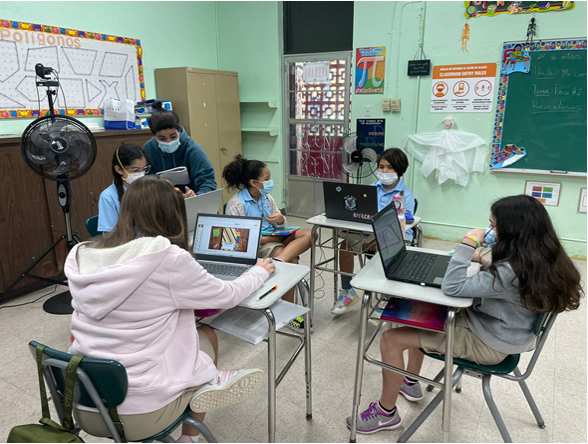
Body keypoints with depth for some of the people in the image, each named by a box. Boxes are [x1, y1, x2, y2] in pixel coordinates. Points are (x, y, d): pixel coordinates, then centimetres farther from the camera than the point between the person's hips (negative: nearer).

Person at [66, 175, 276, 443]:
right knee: (207, 336, 21)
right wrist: (260, 271, 16)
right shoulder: (167, 258, -18)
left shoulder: (80, 256, -2)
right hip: (140, 414, -6)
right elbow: (228, 296, -3)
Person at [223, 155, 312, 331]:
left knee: (308, 234, -13)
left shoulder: (266, 196, 8)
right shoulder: (236, 204, -15)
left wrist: (280, 220, -13)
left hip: (274, 239, 8)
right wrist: (270, 238, -21)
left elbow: (281, 223, 13)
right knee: (291, 260, -27)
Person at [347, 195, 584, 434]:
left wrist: (468, 243, -28)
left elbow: (452, 287, -32)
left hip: (486, 343, -10)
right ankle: (410, 383, 33)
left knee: (391, 339, -11)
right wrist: (484, 261, 6)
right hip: (494, 328, 10)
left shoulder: (514, 271, -34)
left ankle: (386, 413, 11)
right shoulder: (540, 258, -4)